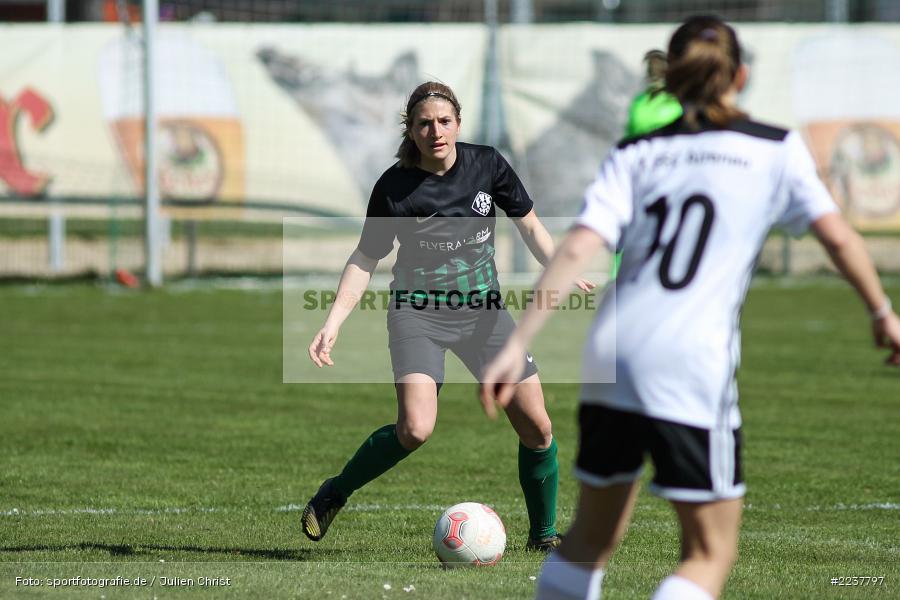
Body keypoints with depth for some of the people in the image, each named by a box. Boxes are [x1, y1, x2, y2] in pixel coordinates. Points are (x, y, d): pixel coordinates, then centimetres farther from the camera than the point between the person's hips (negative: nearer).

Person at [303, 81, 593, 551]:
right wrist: (332, 324, -10)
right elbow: (365, 260, -2)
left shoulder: (486, 164, -5)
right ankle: (332, 495, -1)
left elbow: (530, 226, 7)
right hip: (418, 313, -3)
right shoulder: (395, 186, -11)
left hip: (484, 309, 3)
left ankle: (543, 535, 20)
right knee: (415, 429, -24)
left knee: (537, 429, -1)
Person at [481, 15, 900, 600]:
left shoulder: (637, 153, 10)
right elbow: (839, 236, 1)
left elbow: (577, 250, -2)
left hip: (611, 355, 4)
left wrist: (518, 344, -5)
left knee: (593, 535, 21)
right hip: (694, 367, -4)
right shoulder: (776, 150, 5)